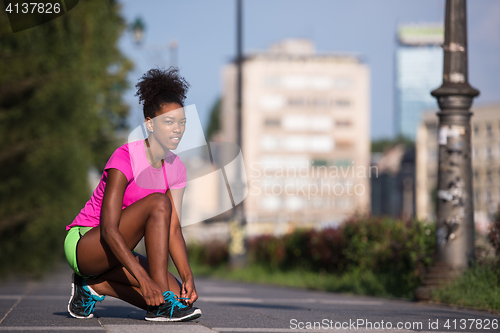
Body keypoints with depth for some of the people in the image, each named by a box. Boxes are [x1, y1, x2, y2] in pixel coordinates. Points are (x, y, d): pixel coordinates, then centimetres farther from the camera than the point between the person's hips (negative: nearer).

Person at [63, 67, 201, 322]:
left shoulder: (175, 168, 2)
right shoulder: (125, 158, -21)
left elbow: (173, 230, -2)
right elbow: (108, 230, -28)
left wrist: (188, 277, -18)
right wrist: (144, 279, -37)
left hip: (114, 251, 7)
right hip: (82, 244, -7)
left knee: (177, 293, -14)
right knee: (158, 203, -28)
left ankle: (96, 285, 4)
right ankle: (162, 304, -27)